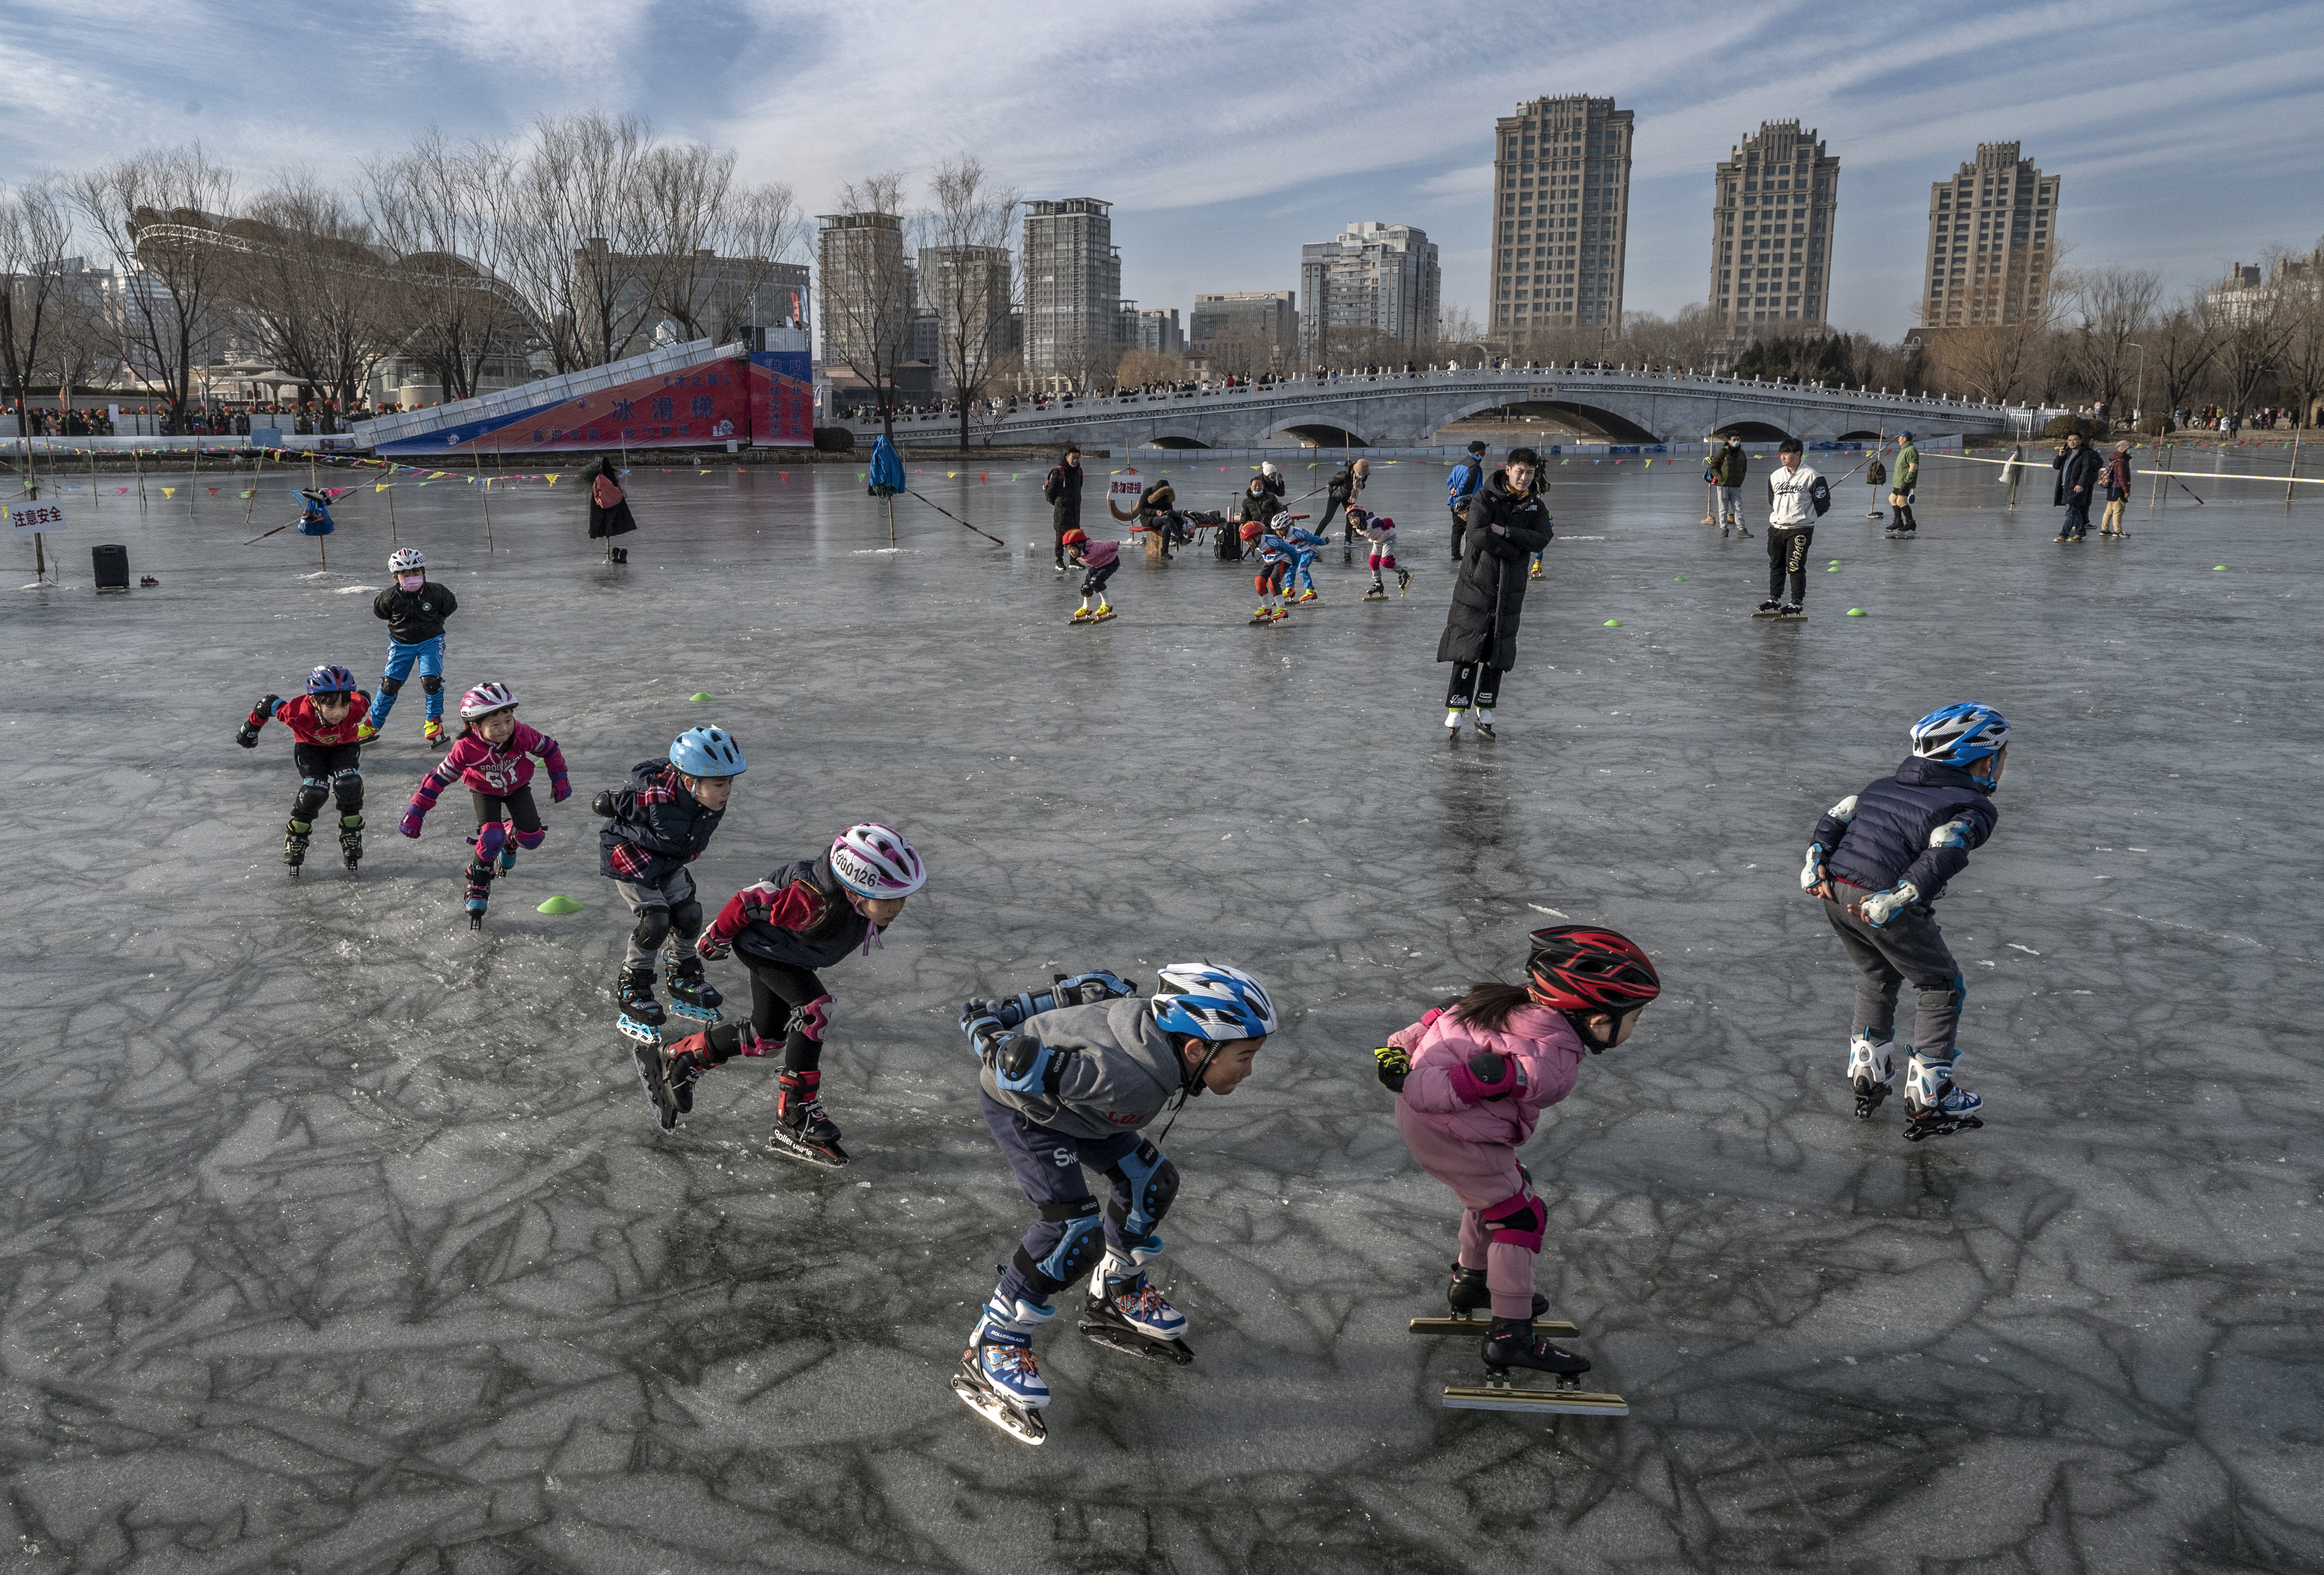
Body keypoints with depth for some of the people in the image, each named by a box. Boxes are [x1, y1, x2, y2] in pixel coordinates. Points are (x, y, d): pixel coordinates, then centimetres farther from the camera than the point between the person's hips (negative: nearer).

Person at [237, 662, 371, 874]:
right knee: (315, 791, -24)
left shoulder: (357, 707, -36)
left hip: (344, 746, 1)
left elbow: (364, 698, -10)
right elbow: (269, 705, -18)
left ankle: (351, 837, -5)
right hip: (309, 748, -1)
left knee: (350, 784, -27)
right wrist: (249, 730, 2)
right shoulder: (299, 713, -38)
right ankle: (295, 840, 1)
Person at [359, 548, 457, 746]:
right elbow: (378, 610, 8)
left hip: (430, 641, -1)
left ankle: (435, 720, 3)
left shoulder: (435, 593, -14)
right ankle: (373, 724, 16)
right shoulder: (390, 598, -12)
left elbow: (451, 606, 6)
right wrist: (399, 623, 9)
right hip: (401, 644, 1)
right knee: (391, 683, 2)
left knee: (431, 680, -18)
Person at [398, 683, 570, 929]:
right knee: (491, 839, -24)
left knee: (532, 838, -7)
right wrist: (415, 814, -23)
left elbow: (549, 748, -12)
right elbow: (438, 778, -26)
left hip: (517, 787, 2)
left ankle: (511, 839, 32)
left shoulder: (523, 735, -32)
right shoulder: (465, 749, -35)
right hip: (485, 791, -2)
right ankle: (478, 882, 3)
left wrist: (560, 779, -1)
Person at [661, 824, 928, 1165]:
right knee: (815, 1008, -24)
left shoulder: (870, 894, -23)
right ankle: (796, 1119, -16)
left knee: (767, 1034, 13)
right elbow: (749, 902, -32)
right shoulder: (815, 902, -46)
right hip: (761, 944, -8)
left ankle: (676, 1062, 31)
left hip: (788, 950, 8)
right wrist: (717, 938, -13)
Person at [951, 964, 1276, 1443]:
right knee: (1077, 1233, -19)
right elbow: (1019, 1066, -41)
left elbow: (1099, 990, 3)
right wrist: (986, 1029, -20)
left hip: (1067, 1094, 10)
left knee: (1152, 1182, 11)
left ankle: (1116, 1298, 34)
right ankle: (991, 1348, -2)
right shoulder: (1135, 1076, -42)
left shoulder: (1164, 1036, -14)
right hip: (1019, 1099, -9)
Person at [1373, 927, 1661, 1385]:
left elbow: (1449, 1012, 6)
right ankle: (1510, 1337, 7)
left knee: (1499, 1192, 28)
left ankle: (1472, 1282, 47)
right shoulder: (1551, 1066, -26)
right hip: (1450, 1134, -10)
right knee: (1520, 1217, 1)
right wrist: (1408, 1081, -21)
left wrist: (1405, 1044, 12)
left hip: (1420, 1110, 10)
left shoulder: (1524, 1004, -1)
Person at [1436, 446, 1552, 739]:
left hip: (1510, 589, 4)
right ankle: (1455, 711, -1)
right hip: (1477, 583, -4)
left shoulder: (1535, 506, 7)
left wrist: (1505, 531, -18)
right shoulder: (1485, 498, -5)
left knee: (1498, 652, 7)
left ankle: (1485, 710, 18)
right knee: (1467, 649, -6)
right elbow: (1478, 535, -20)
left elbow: (1542, 539, -9)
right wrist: (1516, 550, -14)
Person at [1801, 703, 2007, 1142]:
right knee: (1942, 986, 13)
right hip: (1882, 902, -7)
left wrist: (1816, 862, 8)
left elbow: (1837, 815, 15)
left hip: (1835, 892, 7)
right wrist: (1899, 899, -24)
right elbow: (1944, 851, -16)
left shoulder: (1890, 786, 23)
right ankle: (1927, 1099, 13)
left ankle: (1867, 1074, 36)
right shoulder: (1975, 808, 2)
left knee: (1878, 976, 30)